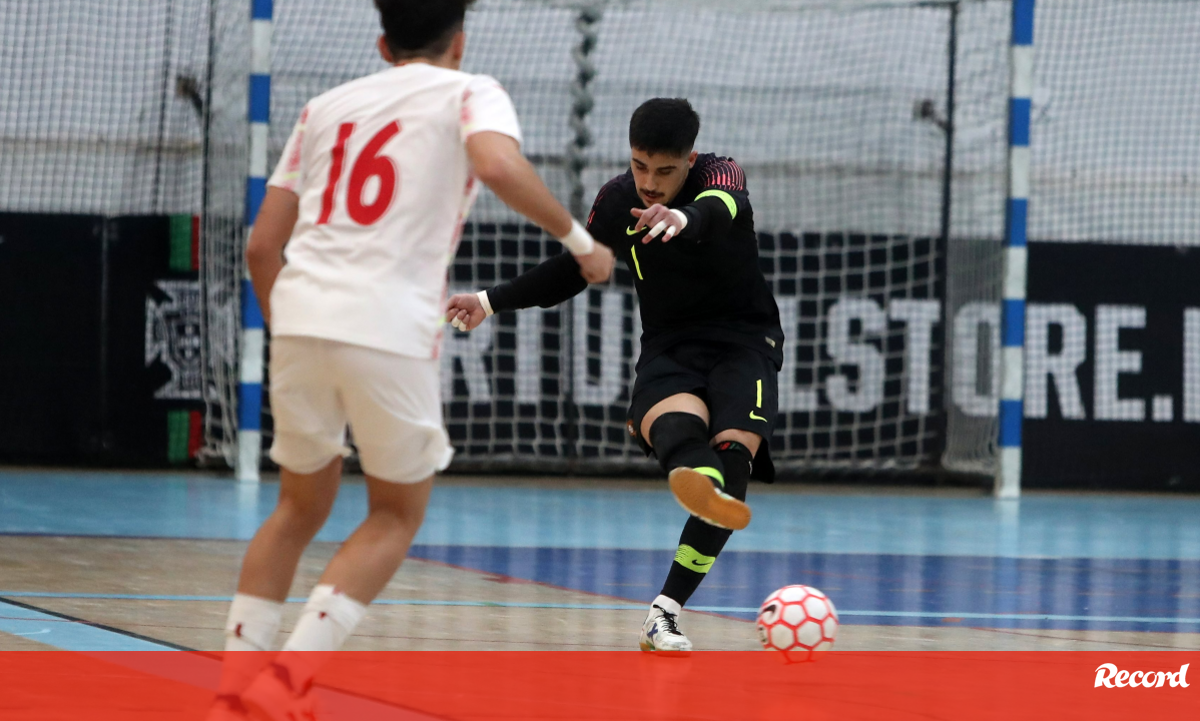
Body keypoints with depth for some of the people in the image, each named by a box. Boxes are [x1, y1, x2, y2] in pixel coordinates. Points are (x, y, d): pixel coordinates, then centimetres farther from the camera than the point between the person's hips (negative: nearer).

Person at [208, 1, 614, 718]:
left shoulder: (328, 106, 23)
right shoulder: (470, 93, 10)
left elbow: (263, 244, 19)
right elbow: (498, 165, -15)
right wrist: (577, 239, -3)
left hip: (299, 315, 5)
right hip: (390, 329, -4)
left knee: (301, 506, 23)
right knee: (398, 515, 14)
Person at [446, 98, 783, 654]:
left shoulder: (719, 176, -10)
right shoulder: (617, 200, 3)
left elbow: (722, 208, -37)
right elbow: (572, 270, 22)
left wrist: (685, 218, -61)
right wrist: (492, 301, 19)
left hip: (744, 343, -2)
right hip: (669, 350, 2)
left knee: (734, 451, -28)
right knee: (675, 421, -35)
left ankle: (664, 614, -27)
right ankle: (700, 482, -74)